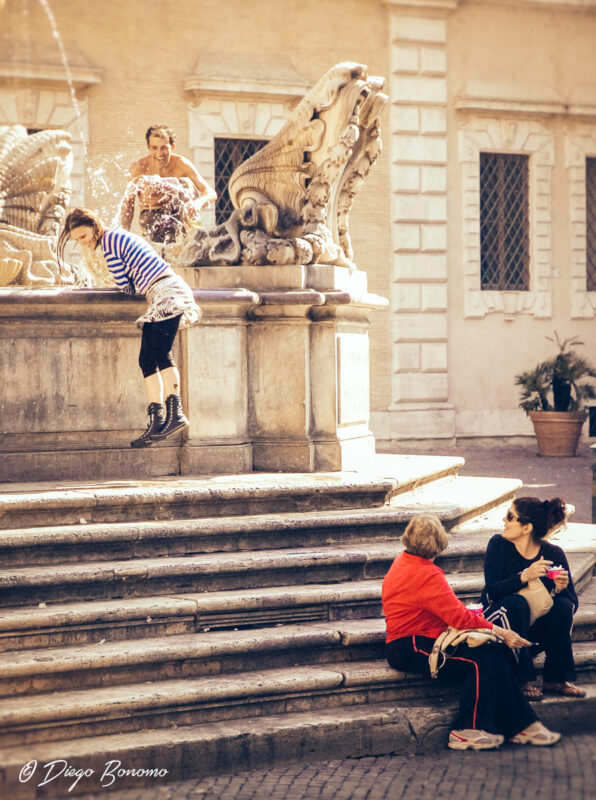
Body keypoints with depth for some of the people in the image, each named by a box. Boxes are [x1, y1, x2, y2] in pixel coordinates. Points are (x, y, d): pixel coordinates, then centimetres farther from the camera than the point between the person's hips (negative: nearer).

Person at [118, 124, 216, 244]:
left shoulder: (182, 164, -13)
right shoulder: (139, 167, -12)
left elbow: (211, 193, -16)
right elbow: (127, 201, -5)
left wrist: (198, 203, -41)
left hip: (178, 215, 2)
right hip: (150, 216, -2)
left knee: (186, 182, -24)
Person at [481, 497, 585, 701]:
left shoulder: (553, 554, -9)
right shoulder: (499, 545, -12)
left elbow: (573, 604, -9)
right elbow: (491, 592, -24)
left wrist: (561, 589, -32)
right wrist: (524, 576, -40)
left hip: (535, 628, 2)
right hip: (499, 622, -2)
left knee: (563, 607, -24)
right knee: (516, 603, -31)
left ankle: (556, 678, -11)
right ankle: (524, 680, -26)